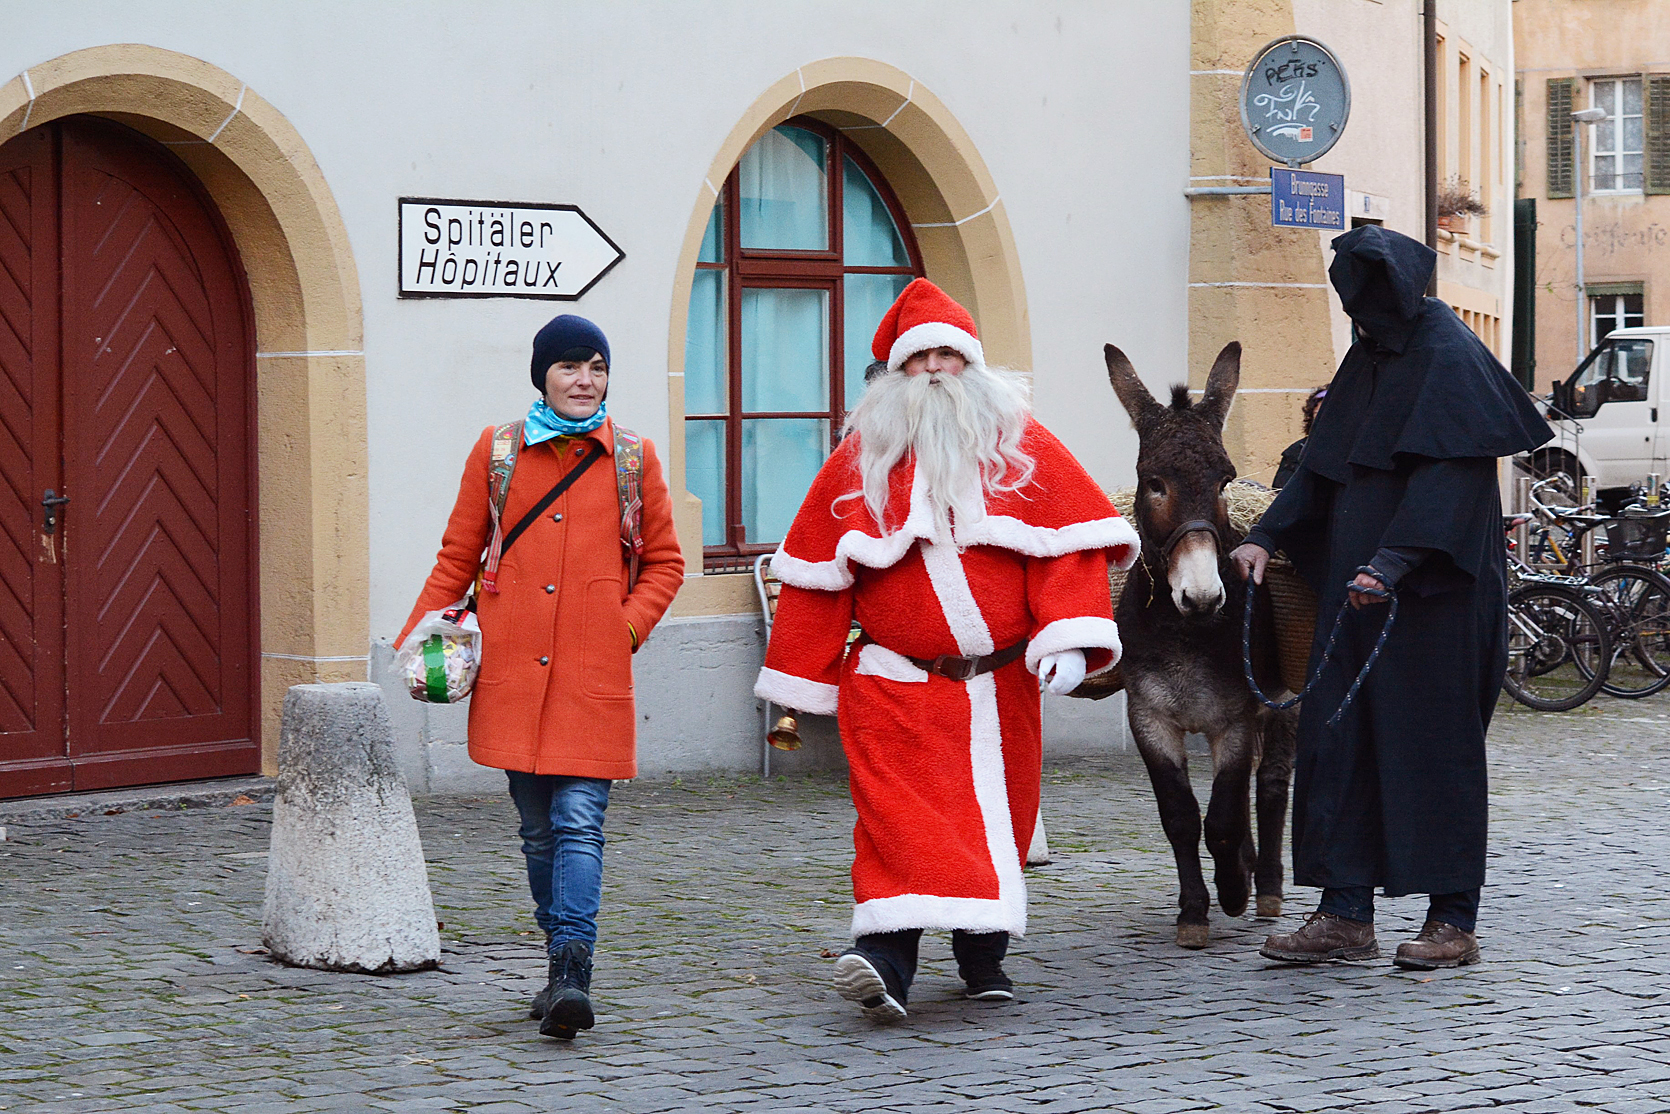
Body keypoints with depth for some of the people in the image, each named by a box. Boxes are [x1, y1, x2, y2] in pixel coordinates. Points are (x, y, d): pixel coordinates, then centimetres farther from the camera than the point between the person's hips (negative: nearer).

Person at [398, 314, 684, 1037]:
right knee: (538, 827, 9)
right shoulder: (497, 449, 7)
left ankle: (571, 975, -18)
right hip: (512, 666, 2)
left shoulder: (633, 457, 5)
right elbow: (458, 555, 12)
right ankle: (564, 962, 22)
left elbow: (663, 563, 12)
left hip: (593, 668, -2)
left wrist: (627, 627, -3)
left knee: (579, 821, -12)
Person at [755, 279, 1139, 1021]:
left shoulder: (1022, 448, 6)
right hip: (895, 685, -2)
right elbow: (816, 570, 8)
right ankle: (885, 958, -24)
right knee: (898, 813, -16)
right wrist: (801, 681, 7)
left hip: (1000, 682, 2)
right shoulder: (862, 456, 6)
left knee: (996, 816, 9)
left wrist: (1068, 639, -16)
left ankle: (984, 958, 22)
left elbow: (1069, 542, -2)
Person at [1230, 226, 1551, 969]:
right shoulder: (1369, 358, 15)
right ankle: (1346, 916, 8)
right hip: (1358, 581, 8)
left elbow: (1448, 475, -20)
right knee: (1341, 736, 4)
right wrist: (1267, 536, 6)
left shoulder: (1448, 356, -10)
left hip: (1432, 590, -8)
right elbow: (1323, 464, 17)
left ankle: (1454, 920, 5)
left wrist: (1392, 563, -29)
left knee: (1434, 740, -3)